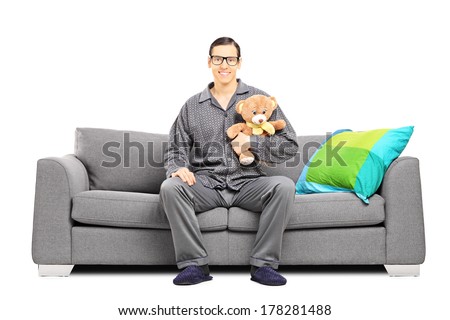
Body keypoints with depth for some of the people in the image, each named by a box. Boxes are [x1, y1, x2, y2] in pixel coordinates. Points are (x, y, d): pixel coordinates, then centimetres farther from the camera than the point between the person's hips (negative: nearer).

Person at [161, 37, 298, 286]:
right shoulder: (192, 106, 12)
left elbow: (290, 145, 4)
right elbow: (176, 149, 11)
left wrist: (252, 143, -10)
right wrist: (177, 168, -12)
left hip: (247, 183, 0)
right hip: (206, 184, 1)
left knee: (284, 186, -30)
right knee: (170, 187, -29)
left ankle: (263, 264, -20)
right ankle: (194, 264, -21)